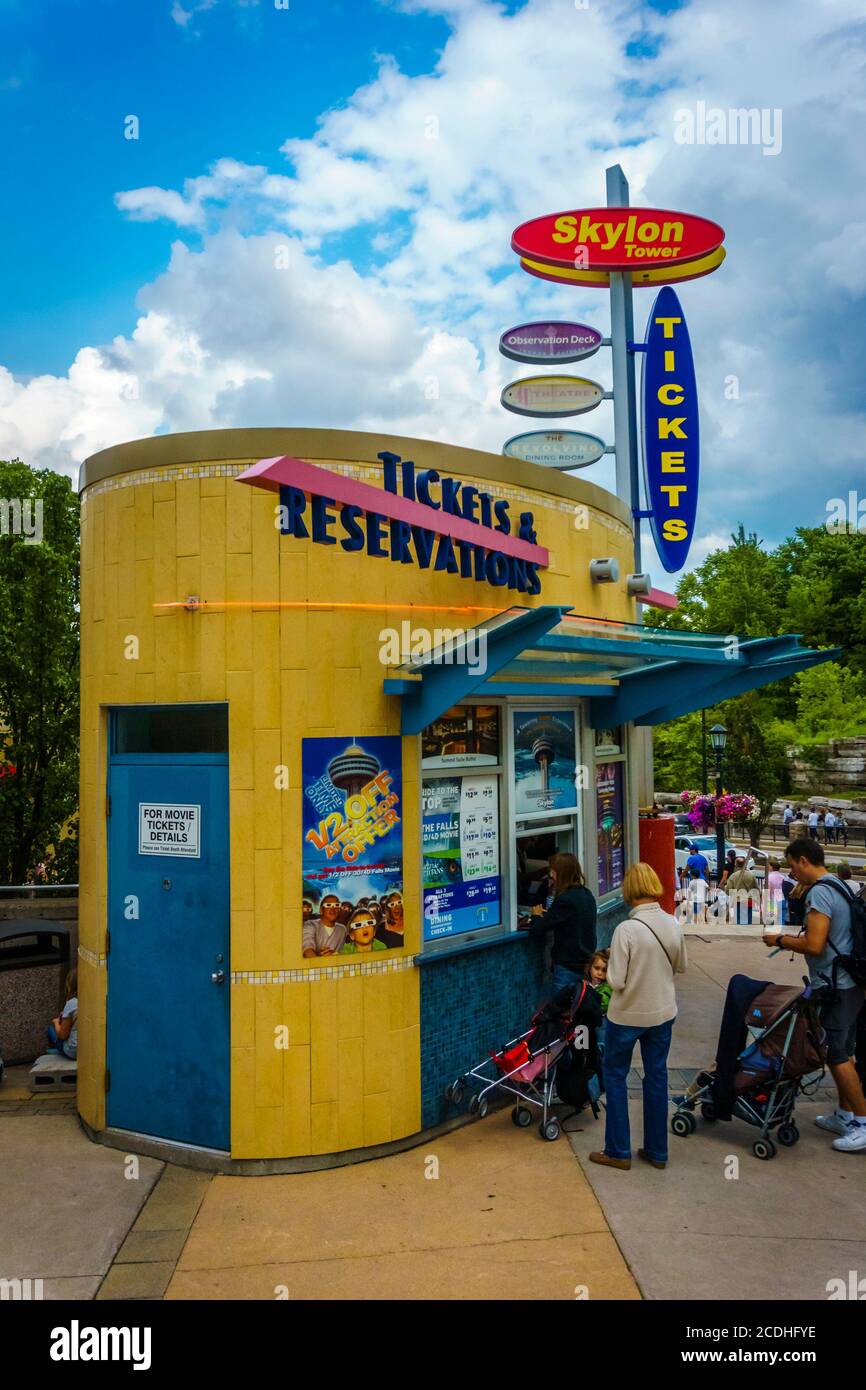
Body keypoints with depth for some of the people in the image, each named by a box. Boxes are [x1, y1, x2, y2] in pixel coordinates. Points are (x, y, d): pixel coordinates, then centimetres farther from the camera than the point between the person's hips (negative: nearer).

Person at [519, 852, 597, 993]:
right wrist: (546, 914, 4)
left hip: (568, 967, -8)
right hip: (586, 964, 8)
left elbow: (538, 929, -16)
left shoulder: (565, 899, -19)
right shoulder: (586, 894, 7)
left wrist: (536, 915, 3)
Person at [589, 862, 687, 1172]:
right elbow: (680, 966, 8)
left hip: (627, 1015, -5)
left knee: (615, 1076, 12)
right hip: (663, 1013, 5)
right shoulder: (673, 924, -7)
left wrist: (615, 960, -3)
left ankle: (618, 1152, 19)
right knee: (657, 1077, 16)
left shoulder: (627, 930, -25)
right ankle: (657, 1151, 26)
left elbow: (616, 981, -21)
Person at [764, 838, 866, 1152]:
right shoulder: (838, 886, 12)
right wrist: (794, 939, 14)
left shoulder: (819, 893, -20)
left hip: (834, 987, -10)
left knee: (837, 1056, -2)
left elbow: (814, 946, -25)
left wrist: (781, 941, -10)